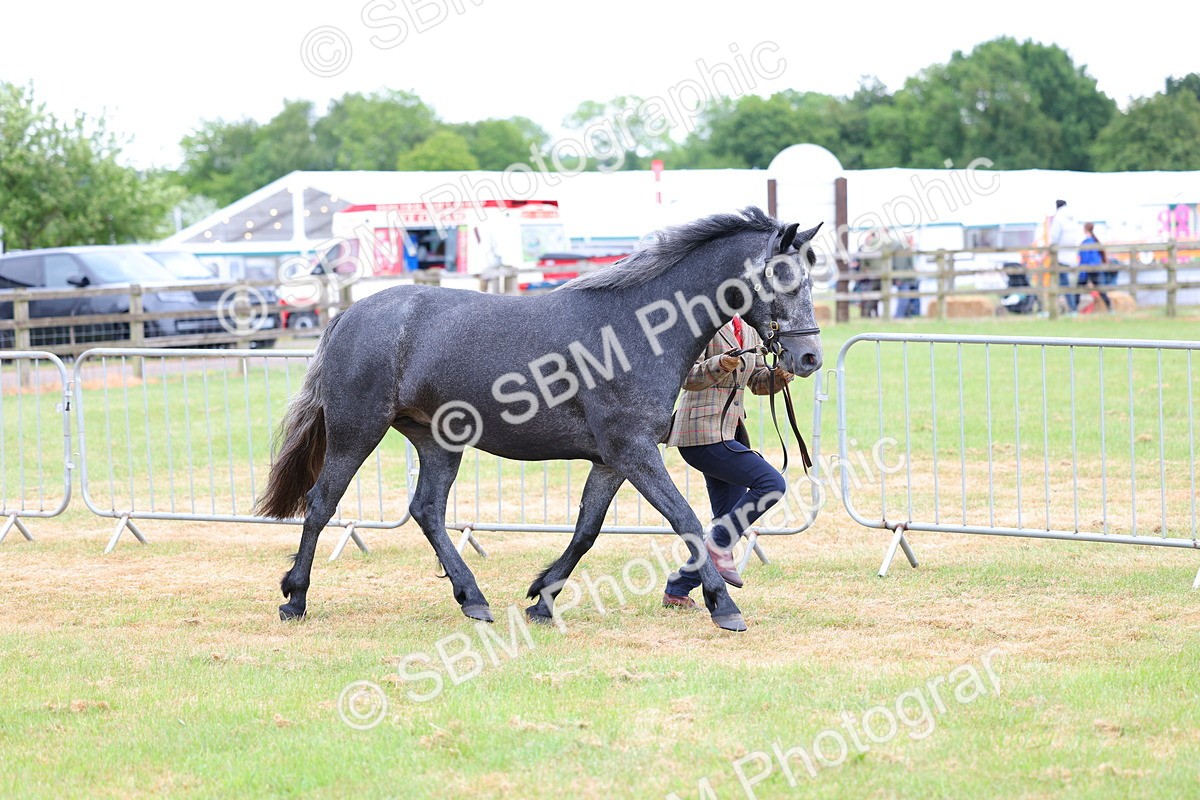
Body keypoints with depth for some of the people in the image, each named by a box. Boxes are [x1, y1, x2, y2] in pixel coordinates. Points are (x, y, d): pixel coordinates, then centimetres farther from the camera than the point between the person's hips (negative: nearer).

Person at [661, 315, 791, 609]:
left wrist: (778, 376, -3)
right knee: (771, 483, -20)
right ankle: (717, 545, -11)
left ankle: (677, 591, 16)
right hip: (702, 433, -9)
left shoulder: (748, 329, 14)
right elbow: (686, 377, -18)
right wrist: (720, 365, -35)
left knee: (729, 523, 8)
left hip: (730, 431, 9)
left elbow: (757, 381, 18)